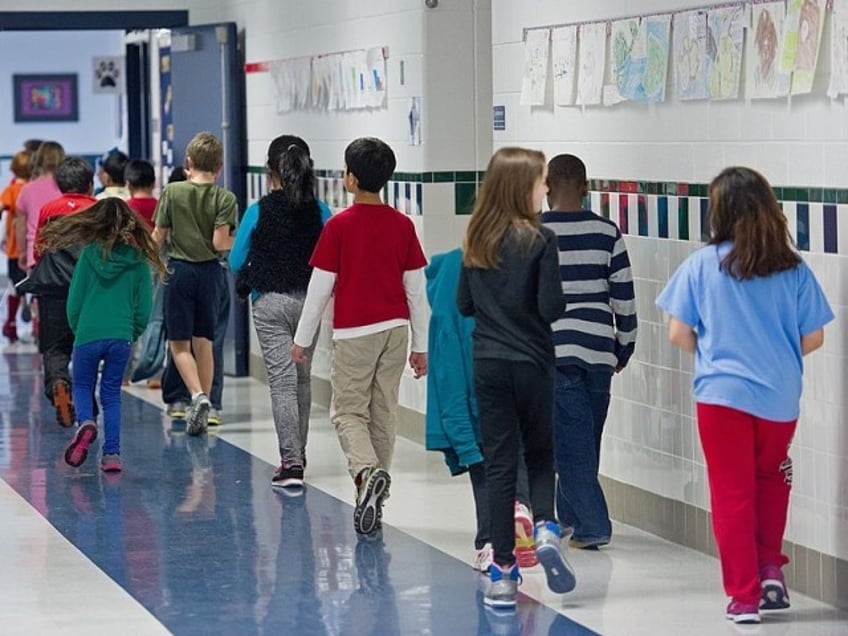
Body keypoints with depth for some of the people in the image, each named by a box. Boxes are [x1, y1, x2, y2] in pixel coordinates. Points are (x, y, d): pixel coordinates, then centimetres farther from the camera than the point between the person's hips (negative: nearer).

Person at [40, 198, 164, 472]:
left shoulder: (89, 255, -4)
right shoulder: (139, 261, 0)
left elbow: (74, 302, -1)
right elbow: (144, 309, 2)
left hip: (88, 335, -1)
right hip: (121, 338, 2)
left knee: (82, 386, 17)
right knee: (111, 394, 14)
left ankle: (86, 422, -14)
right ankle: (112, 453, 4)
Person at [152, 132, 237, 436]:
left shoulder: (172, 192, -5)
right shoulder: (224, 198, -7)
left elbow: (158, 237, -2)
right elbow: (220, 242, -13)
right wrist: (236, 242, 8)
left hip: (179, 270, -2)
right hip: (209, 271, 2)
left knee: (180, 343, 6)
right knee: (204, 343, 14)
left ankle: (198, 396, -18)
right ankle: (202, 412, 16)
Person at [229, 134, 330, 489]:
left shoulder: (259, 212, -9)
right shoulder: (321, 213, -4)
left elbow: (235, 262, -1)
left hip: (269, 303, -3)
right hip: (308, 301, 3)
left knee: (282, 381, -3)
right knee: (302, 379, 18)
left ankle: (291, 462, -10)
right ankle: (298, 454, 30)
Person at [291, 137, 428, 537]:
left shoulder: (339, 226, -9)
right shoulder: (402, 225, 2)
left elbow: (320, 287, -6)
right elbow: (416, 289, 5)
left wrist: (302, 339, 4)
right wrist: (420, 345, 13)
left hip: (354, 332, -4)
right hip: (395, 330, 4)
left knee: (348, 412, 3)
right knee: (384, 414, 11)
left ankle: (368, 473, -24)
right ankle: (374, 501, 15)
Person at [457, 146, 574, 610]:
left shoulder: (475, 240, 2)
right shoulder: (540, 240, -12)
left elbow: (463, 304, 8)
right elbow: (551, 307, -15)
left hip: (487, 363, 3)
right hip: (532, 362, -3)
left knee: (499, 463, 6)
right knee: (539, 454, 17)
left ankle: (503, 572, 5)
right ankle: (545, 528, -8)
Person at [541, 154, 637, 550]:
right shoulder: (606, 233, 1)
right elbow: (624, 297, 3)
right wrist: (624, 346, 14)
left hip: (553, 350, -3)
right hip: (599, 350, 3)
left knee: (571, 441, -1)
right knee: (586, 437, 15)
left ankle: (592, 526, -6)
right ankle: (570, 515, 26)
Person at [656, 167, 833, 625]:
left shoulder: (702, 265, -7)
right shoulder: (793, 269, -3)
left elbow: (678, 334, -4)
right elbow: (813, 338, 1)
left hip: (722, 395, -2)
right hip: (779, 398, 2)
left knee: (732, 495, 8)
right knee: (770, 479, 26)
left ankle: (744, 597, 9)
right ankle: (770, 569, 17)